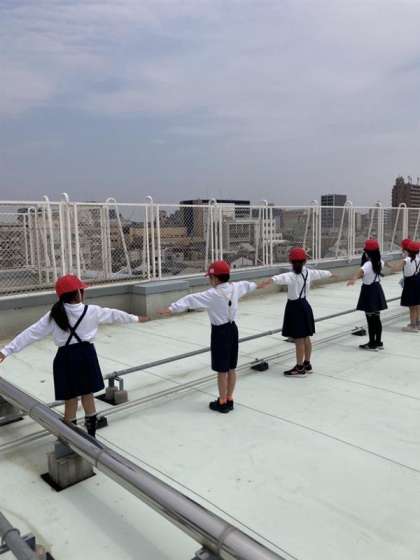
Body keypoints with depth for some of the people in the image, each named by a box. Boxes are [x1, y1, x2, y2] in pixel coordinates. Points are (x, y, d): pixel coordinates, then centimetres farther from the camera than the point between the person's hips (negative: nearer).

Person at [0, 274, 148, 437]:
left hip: (66, 358, 0)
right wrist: (135, 318, 25)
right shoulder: (92, 311, -6)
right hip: (86, 356, 0)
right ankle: (91, 438, 27)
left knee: (70, 402, 10)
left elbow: (31, 333, -6)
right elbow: (114, 314, 9)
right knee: (88, 397, 16)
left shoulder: (54, 315, -6)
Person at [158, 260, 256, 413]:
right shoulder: (235, 287, 0)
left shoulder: (213, 294, -21)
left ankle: (222, 402, 18)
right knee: (231, 368, 15)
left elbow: (191, 300, -26)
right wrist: (254, 285, 45)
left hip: (220, 332, -7)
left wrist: (171, 309, -29)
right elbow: (246, 285, 22)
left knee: (222, 370, 5)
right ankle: (229, 400, 28)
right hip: (232, 329, 7)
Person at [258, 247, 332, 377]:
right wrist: (330, 274, 45)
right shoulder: (309, 273, 2)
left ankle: (300, 368, 8)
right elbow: (320, 273, 23)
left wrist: (269, 281, -62)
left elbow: (281, 278, -42)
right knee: (306, 338, 16)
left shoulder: (292, 276, -20)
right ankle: (307, 364, 28)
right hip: (305, 306, 8)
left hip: (295, 308, -8)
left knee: (299, 340, -1)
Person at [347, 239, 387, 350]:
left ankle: (372, 344, 8)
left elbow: (361, 271, -45)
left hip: (369, 291, -8)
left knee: (370, 320, 1)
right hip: (377, 290, 8)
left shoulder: (368, 264, -22)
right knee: (376, 319, 14)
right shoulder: (379, 262, 1)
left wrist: (354, 279, -61)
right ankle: (378, 342, 22)